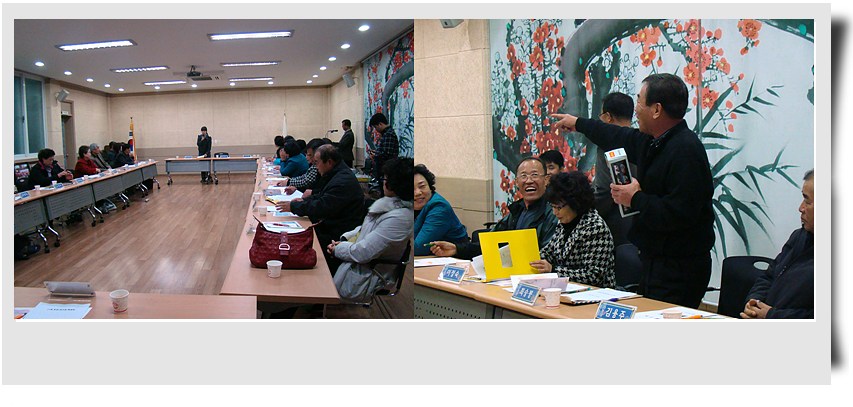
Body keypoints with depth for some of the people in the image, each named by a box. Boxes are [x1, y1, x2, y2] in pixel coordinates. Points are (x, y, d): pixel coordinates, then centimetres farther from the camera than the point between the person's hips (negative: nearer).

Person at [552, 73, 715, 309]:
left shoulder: (685, 150, -21)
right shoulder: (654, 141, 10)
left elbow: (679, 214, -29)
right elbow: (622, 139, 32)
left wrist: (636, 199, -14)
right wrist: (578, 124, 44)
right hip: (655, 262, 10)